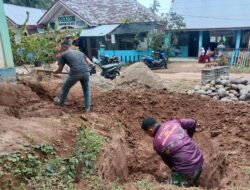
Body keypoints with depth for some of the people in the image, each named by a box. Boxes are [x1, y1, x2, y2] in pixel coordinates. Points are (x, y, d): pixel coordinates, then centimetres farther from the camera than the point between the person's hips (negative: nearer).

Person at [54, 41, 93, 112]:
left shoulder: (63, 55, 14)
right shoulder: (79, 52, 25)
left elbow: (59, 70, 17)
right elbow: (90, 63, 18)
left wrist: (54, 72, 39)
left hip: (75, 73, -3)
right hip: (86, 72, 3)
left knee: (65, 88, 24)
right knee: (86, 90, 25)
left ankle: (61, 102, 44)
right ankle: (87, 108, 26)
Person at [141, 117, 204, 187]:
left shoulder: (157, 143, -10)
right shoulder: (172, 122, 0)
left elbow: (167, 161, 5)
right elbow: (192, 123, 12)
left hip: (186, 170, -7)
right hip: (199, 161, 7)